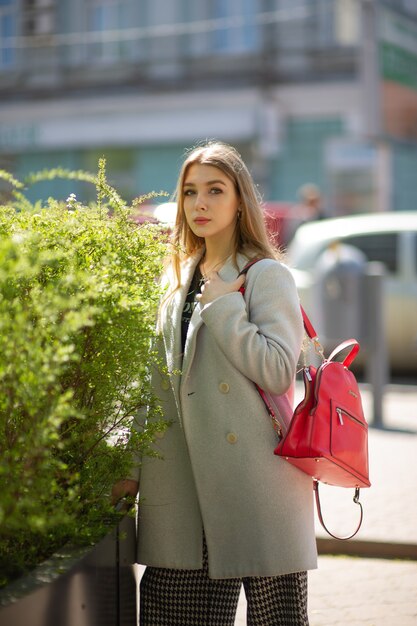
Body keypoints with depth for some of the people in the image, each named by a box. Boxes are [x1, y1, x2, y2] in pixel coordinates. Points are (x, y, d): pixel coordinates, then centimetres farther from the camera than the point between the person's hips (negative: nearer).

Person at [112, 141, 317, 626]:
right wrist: (134, 465, 12)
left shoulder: (267, 275, -2)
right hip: (186, 487, 6)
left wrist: (220, 304, -11)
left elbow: (277, 371, -15)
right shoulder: (179, 281, 17)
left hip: (255, 488, -6)